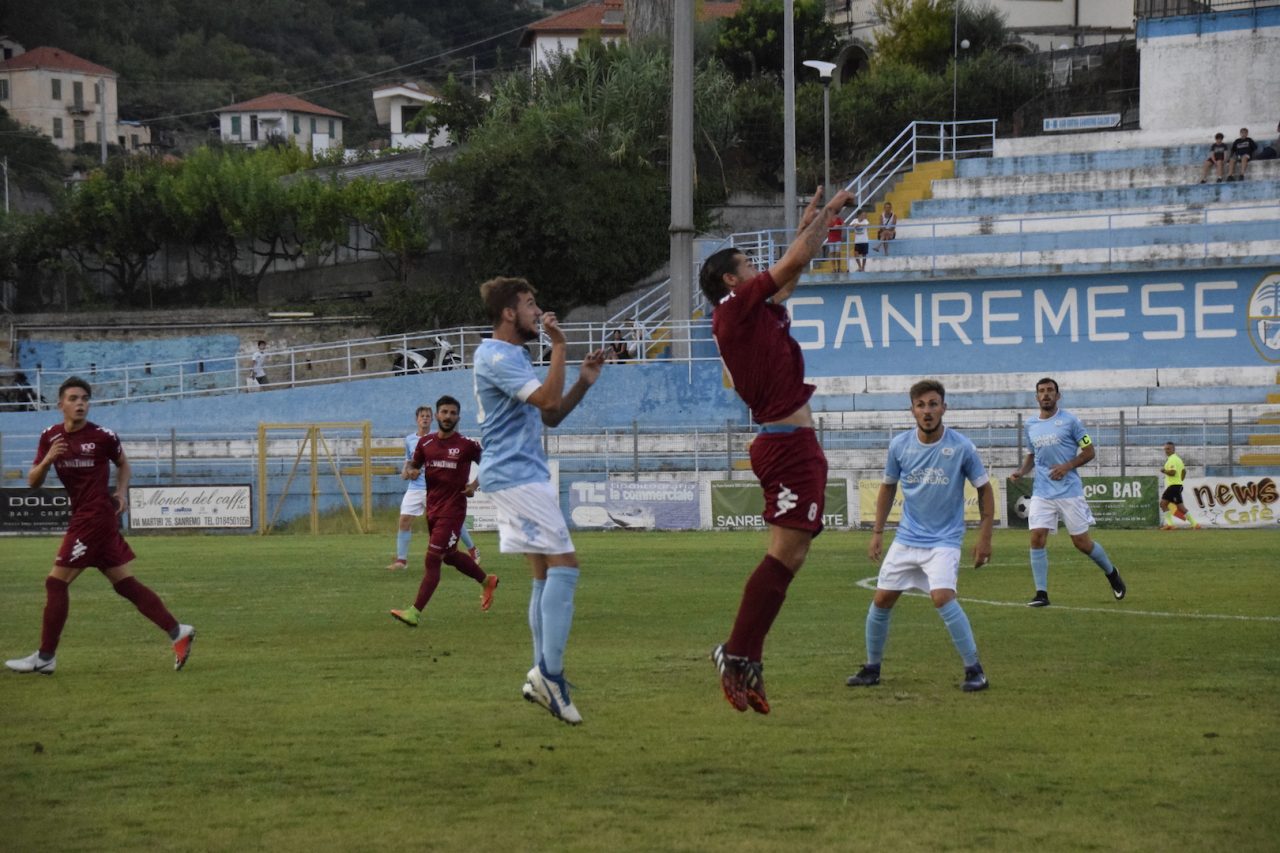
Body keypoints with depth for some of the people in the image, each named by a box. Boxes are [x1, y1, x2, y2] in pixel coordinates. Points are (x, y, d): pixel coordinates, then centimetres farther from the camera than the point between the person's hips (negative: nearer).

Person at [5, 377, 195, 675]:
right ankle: (177, 632, 11)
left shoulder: (102, 437, -8)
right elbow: (33, 482, 3)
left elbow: (122, 463, 12)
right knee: (124, 583, 7)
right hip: (82, 517, 7)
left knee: (57, 582, -7)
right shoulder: (50, 437, 5)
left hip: (95, 516, -7)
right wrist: (47, 459, -15)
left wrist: (121, 491, -3)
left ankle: (45, 657, 0)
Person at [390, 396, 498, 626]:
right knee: (449, 555, 21)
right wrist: (412, 471, -5)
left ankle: (415, 612, -13)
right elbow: (414, 464, 18)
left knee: (432, 559, -12)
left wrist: (475, 485, -9)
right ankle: (487, 581, 45)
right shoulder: (425, 443, 5)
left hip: (452, 510, -7)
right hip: (432, 509, 7)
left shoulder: (466, 445, -7)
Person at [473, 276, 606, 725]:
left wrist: (584, 382, 9)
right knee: (563, 565, -16)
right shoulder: (496, 356, -13)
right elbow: (548, 400, -24)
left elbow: (550, 416, 22)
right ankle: (549, 672, -21)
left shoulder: (513, 356, 20)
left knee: (547, 573, 9)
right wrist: (559, 345, -18)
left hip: (524, 475, 11)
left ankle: (544, 676, 9)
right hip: (516, 475, -11)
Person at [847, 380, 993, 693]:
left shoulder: (962, 447, -11)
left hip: (944, 541, -4)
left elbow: (985, 490, 0)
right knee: (881, 600, 4)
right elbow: (888, 487, 13)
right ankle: (872, 668, 23)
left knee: (942, 596, -24)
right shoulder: (899, 445, -2)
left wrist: (985, 538, -4)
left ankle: (974, 670, -14)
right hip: (906, 538, 4)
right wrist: (877, 532, 10)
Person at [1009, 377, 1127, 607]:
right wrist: (1021, 471, 5)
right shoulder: (1030, 426, 10)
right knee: (1037, 538, -11)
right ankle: (1041, 593, -6)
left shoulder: (1069, 421, -4)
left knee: (1081, 542, 2)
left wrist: (1067, 466, -16)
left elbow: (1089, 452, -2)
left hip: (1069, 491, -4)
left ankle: (1112, 574, 28)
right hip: (1042, 492, 4)